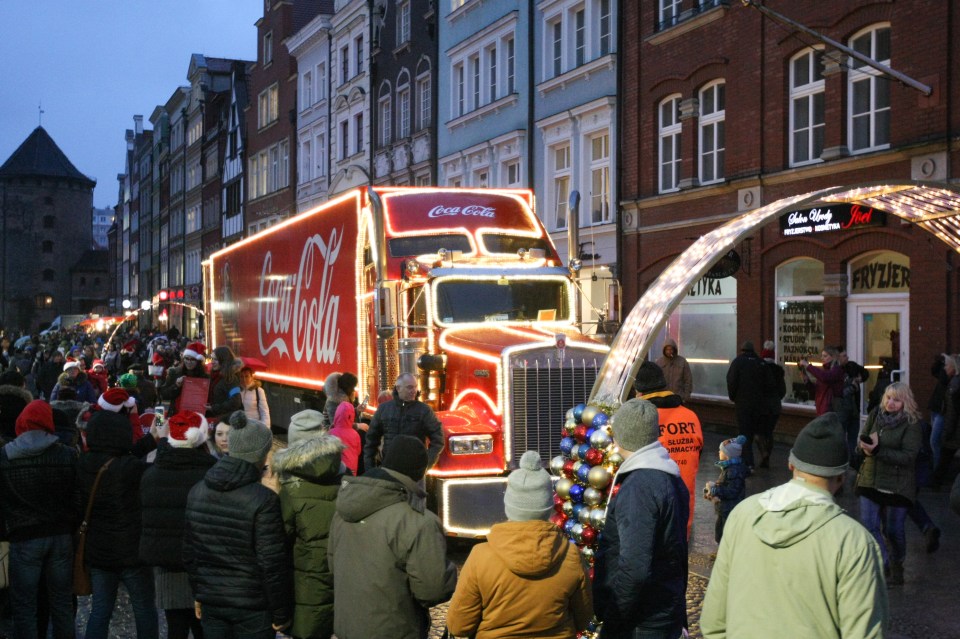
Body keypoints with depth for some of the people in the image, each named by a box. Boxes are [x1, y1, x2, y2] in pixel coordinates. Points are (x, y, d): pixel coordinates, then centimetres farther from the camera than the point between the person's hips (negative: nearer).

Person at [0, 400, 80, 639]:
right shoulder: (68, 455, -3)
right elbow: (78, 498, 0)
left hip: (23, 538, -2)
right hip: (61, 536, 2)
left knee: (24, 606, 6)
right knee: (62, 602, 12)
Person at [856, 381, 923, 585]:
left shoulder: (912, 424, -11)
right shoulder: (875, 416, 3)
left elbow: (908, 456, -18)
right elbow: (862, 443, 9)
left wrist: (878, 451, -27)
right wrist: (866, 447, -15)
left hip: (897, 486, -4)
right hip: (871, 482, 4)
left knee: (893, 530, 8)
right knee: (869, 526, -4)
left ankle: (896, 567, 31)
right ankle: (884, 564, 9)